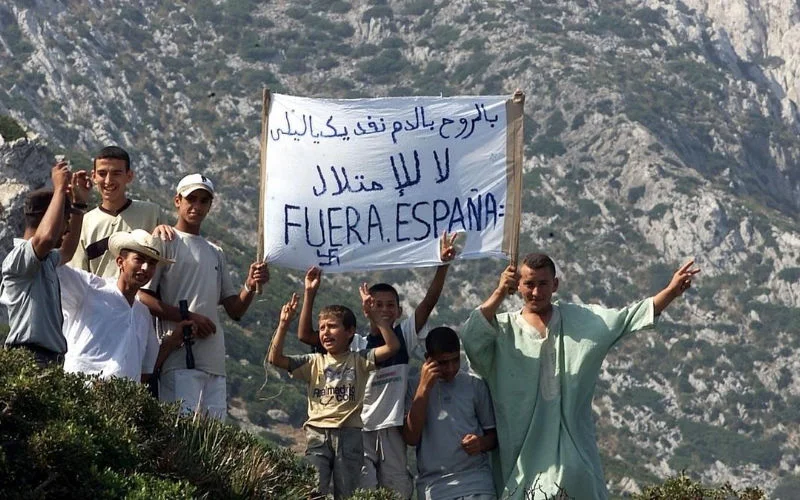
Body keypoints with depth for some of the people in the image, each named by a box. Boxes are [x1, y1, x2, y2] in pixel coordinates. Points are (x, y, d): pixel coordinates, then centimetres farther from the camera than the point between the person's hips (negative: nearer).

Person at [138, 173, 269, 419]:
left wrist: (251, 286, 1)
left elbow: (235, 310, 22)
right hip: (179, 358, -7)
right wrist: (188, 317, -15)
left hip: (214, 361, 7)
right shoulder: (165, 241, 4)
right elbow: (143, 297, -7)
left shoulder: (216, 253, 26)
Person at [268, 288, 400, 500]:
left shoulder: (359, 360, 6)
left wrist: (376, 316, -11)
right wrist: (284, 325, -8)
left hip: (349, 433, -1)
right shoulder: (314, 362, 10)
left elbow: (392, 346, -7)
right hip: (317, 433, 1)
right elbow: (275, 358, 1)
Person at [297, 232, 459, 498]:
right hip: (359, 429, -1)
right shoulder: (354, 344, 5)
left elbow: (429, 301, -5)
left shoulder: (404, 336, 6)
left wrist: (443, 264, -16)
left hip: (392, 429, 1)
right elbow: (306, 335, -1)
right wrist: (310, 293, -6)